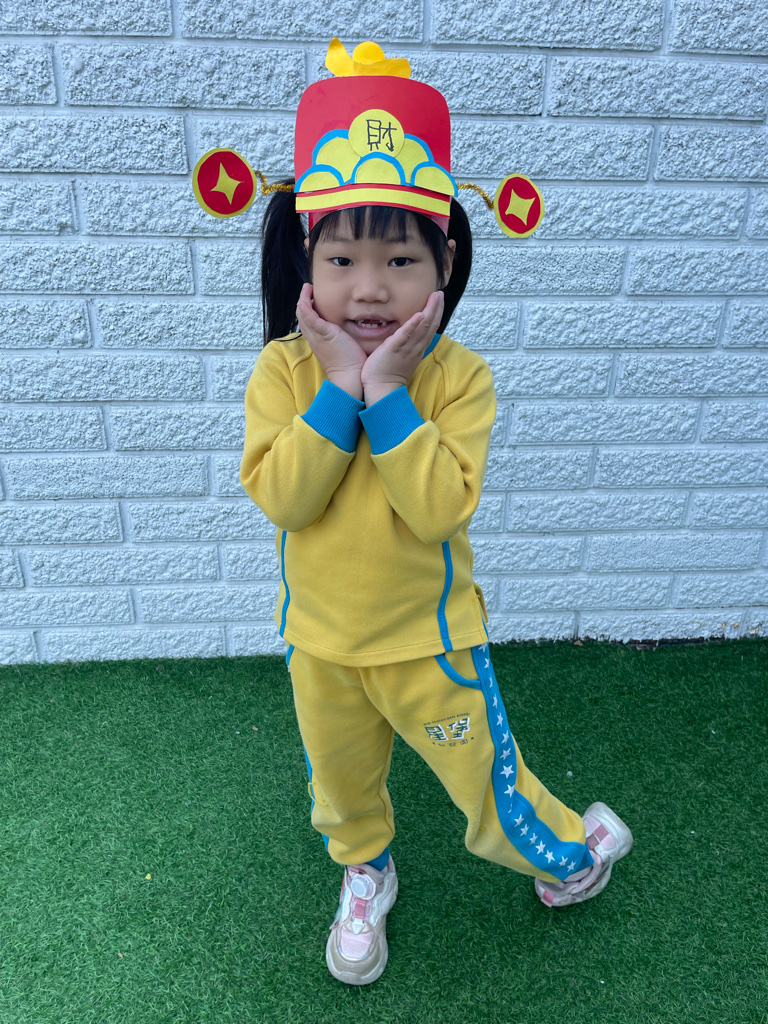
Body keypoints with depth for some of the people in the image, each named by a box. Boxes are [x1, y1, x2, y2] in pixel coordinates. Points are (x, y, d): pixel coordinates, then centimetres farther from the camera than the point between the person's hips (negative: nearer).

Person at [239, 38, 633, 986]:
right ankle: (364, 875, 58)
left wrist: (386, 391, -31)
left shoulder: (459, 374, -18)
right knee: (341, 786, 26)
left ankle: (577, 843, 49)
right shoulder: (282, 369, -13)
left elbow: (440, 509, -28)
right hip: (320, 641, 3)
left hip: (429, 637, -2)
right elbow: (281, 497, -23)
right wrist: (338, 386, -29)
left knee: (487, 782, 16)